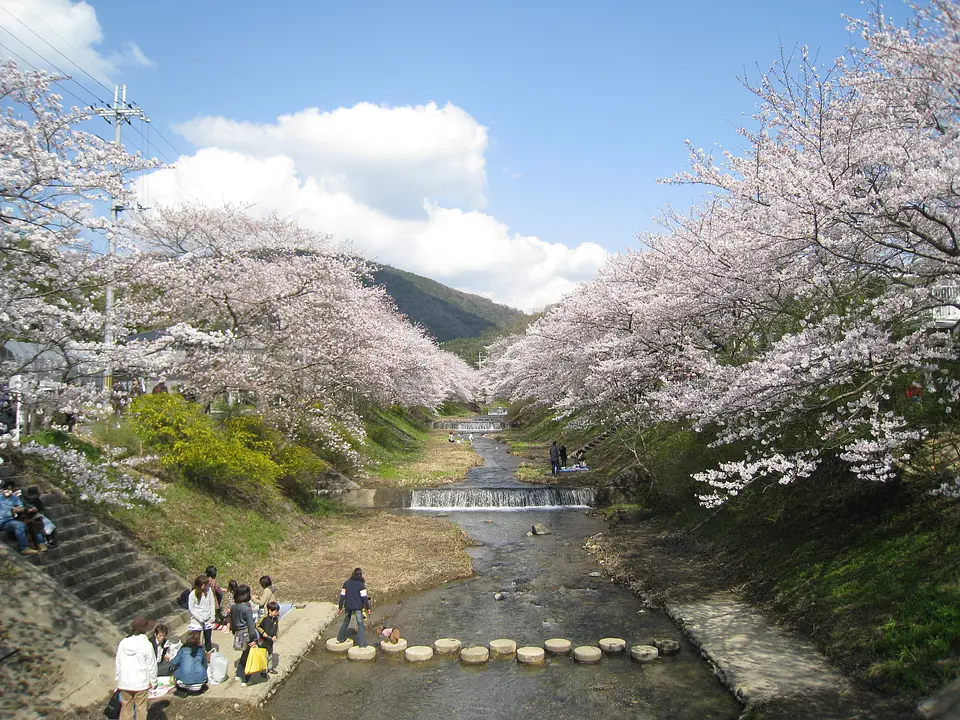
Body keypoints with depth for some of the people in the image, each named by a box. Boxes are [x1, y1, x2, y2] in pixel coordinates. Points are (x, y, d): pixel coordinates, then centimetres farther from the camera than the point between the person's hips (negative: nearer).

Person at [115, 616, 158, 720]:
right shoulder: (146, 645, -16)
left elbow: (117, 663, 3)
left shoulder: (123, 643, -5)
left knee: (126, 707, 16)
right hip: (141, 683, -3)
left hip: (124, 683, 4)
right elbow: (151, 665, -10)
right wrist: (152, 681, 4)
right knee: (140, 708, 9)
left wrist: (118, 678, 17)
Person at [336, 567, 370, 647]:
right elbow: (364, 597, -12)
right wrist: (367, 607, -3)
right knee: (360, 624, 1)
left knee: (346, 621, 23)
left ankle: (340, 638, 32)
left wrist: (340, 607, 11)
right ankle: (361, 644, -3)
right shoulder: (361, 585, -12)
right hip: (358, 607, -4)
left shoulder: (346, 583, 1)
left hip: (348, 606, 4)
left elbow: (342, 596, 3)